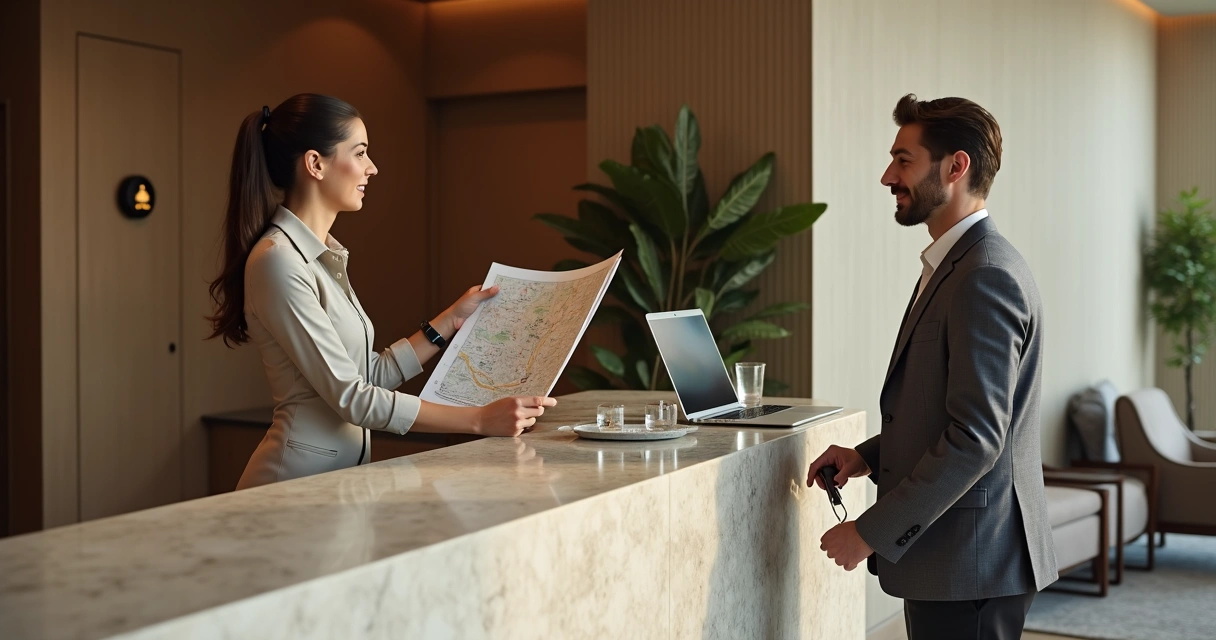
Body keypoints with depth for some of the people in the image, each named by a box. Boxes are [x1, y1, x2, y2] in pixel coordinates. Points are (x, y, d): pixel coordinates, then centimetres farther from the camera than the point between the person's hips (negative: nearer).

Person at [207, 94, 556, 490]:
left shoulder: (324, 256, 13)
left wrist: (451, 320, 12)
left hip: (343, 470, 8)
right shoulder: (277, 260, -13)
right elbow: (350, 397, -17)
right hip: (296, 482, -8)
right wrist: (480, 420, -18)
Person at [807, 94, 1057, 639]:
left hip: (971, 561, -10)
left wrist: (872, 531, -19)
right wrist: (870, 456, 7)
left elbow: (976, 436, -24)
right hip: (952, 556, 10)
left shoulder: (986, 276, -19)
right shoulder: (953, 265, 14)